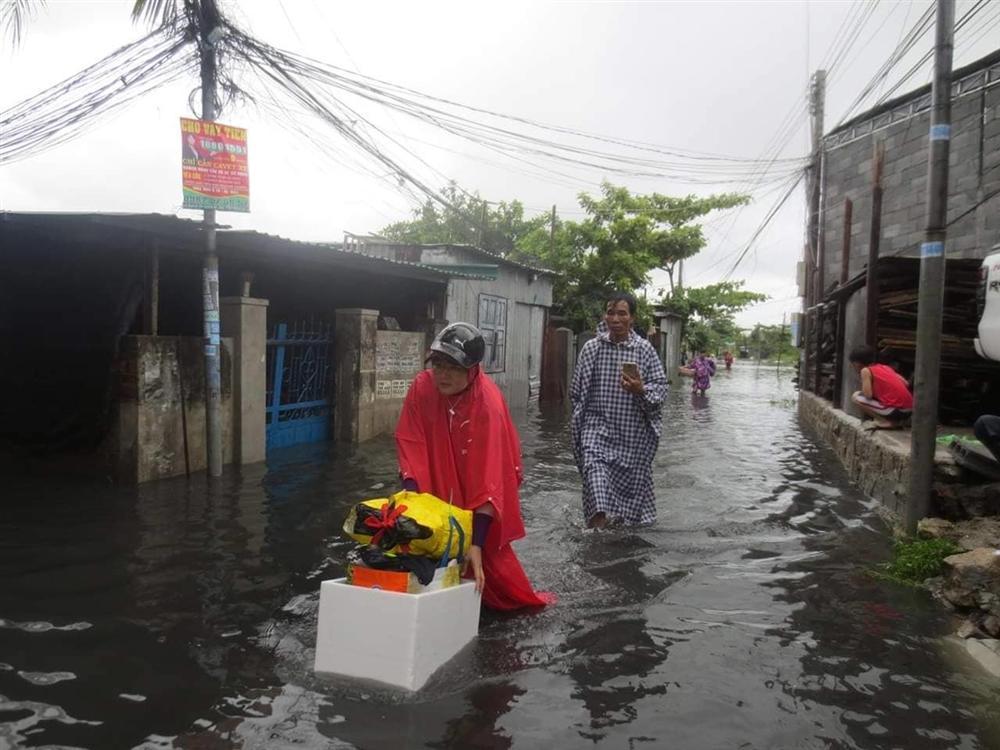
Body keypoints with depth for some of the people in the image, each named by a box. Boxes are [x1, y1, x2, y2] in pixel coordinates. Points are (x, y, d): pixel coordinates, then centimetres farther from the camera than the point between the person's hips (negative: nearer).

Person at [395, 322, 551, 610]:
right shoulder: (421, 387, -21)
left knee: (486, 549, 5)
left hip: (477, 496, -3)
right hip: (440, 484, 3)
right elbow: (410, 446, -19)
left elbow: (488, 478, -36)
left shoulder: (488, 403, -33)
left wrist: (477, 543, -39)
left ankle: (517, 599, 29)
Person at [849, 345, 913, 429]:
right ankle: (896, 421, 13)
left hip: (895, 410, -7)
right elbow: (906, 384, 11)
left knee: (855, 397, 2)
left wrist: (862, 392, 11)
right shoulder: (886, 367, 18)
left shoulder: (866, 370, -2)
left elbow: (868, 395, -11)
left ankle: (884, 422, -4)